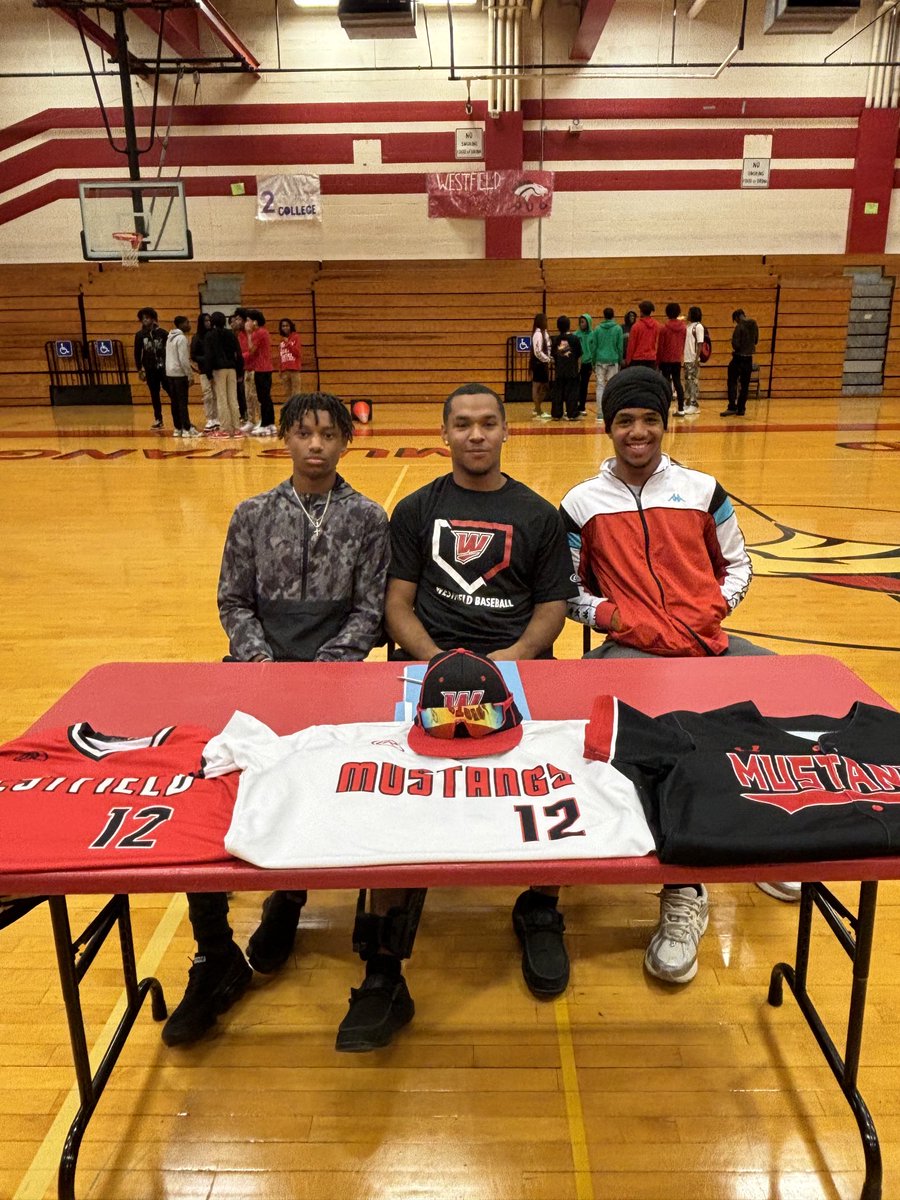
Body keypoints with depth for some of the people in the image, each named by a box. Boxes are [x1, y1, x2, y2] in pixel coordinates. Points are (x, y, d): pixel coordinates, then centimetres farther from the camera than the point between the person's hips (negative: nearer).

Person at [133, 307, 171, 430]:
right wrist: (139, 370, 4)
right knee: (154, 395, 6)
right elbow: (137, 353, 7)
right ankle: (158, 419, 12)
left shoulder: (162, 333, 0)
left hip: (164, 368, -2)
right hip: (150, 369, 2)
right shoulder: (139, 335, 4)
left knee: (171, 393, -2)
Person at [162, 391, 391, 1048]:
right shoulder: (254, 515, 11)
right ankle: (216, 956, -9)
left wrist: (318, 672, -12)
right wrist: (259, 658, -7)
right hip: (260, 662, 2)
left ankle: (288, 894, 9)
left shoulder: (367, 519, 4)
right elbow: (234, 601, 10)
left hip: (334, 667, -2)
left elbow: (369, 613, 0)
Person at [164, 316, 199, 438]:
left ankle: (177, 428, 12)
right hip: (180, 374, -8)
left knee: (175, 402, 9)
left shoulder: (170, 337, 15)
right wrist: (190, 376, -14)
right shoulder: (182, 338, -12)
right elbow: (184, 359, -17)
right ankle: (187, 429, -7)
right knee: (183, 402, -7)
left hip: (170, 373, 8)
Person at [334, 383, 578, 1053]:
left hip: (517, 663, 0)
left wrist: (515, 656, -10)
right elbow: (399, 604, 9)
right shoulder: (416, 511, 16)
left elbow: (553, 606, 10)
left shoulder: (537, 514, 16)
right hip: (428, 659, 0)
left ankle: (540, 908, 0)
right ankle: (384, 970, -19)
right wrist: (435, 658, -10)